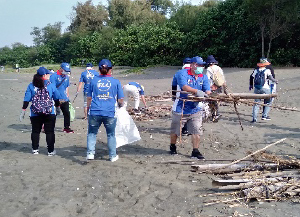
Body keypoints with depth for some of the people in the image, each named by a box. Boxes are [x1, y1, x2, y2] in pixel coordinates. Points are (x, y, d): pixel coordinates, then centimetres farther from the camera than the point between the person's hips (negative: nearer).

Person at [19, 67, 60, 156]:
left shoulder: (31, 86, 1)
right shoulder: (51, 85, -1)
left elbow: (26, 100, -1)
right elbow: (56, 98, 8)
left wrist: (23, 111, 4)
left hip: (35, 114, 2)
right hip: (49, 113, -2)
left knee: (35, 131, 16)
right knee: (49, 132, 6)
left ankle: (35, 149, 24)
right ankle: (50, 151, 9)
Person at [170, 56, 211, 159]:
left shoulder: (204, 77, 6)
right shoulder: (182, 73, -11)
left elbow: (207, 91, -4)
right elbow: (184, 86, -28)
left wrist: (207, 94, -28)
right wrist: (197, 91, -41)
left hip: (195, 109, 4)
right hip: (180, 109, -4)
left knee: (197, 131, -1)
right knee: (175, 131, 13)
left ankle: (195, 151, 12)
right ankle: (172, 147, 37)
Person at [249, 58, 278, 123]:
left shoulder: (256, 70, 10)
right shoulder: (267, 70, 0)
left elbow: (251, 77, 14)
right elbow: (270, 77, -12)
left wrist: (251, 85, 27)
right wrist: (275, 81, 5)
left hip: (257, 89, 4)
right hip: (265, 88, -3)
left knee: (256, 103, 8)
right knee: (268, 102, 14)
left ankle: (254, 118, 1)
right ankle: (264, 115, 4)